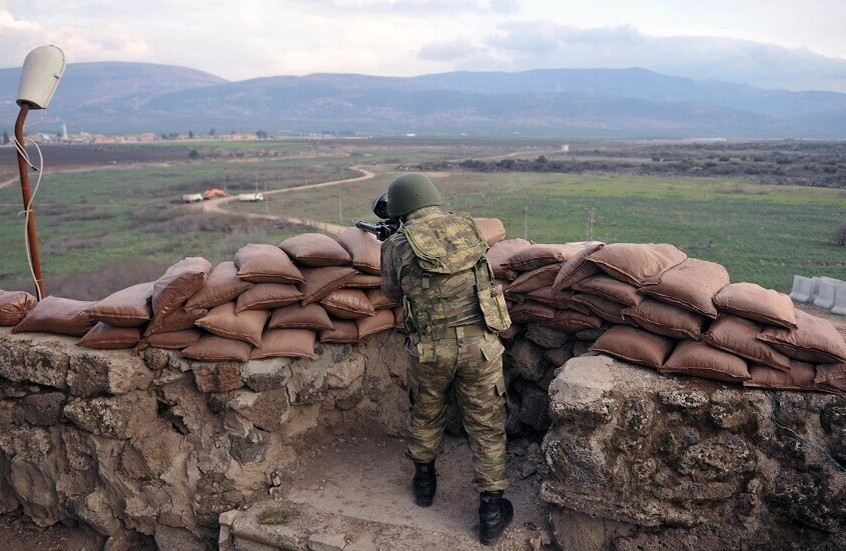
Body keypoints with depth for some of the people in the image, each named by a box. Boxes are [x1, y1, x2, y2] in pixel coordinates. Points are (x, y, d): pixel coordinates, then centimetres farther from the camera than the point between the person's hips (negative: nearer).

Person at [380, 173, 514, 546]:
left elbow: (394, 293, 13)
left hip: (430, 349, 0)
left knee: (425, 415, 25)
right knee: (486, 425, 12)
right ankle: (491, 510, 17)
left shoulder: (396, 246, -2)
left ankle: (424, 480, 43)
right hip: (479, 344, 1)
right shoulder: (469, 227, 4)